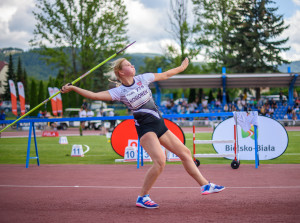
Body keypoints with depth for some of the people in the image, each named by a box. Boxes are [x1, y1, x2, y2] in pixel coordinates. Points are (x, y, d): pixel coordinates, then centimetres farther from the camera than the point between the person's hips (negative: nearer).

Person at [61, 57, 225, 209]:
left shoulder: (142, 79, 6)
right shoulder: (119, 91, -8)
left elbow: (164, 75, 20)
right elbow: (95, 95, -15)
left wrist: (181, 67, 30)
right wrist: (72, 88, -19)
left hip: (159, 125, 7)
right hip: (145, 128, -6)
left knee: (185, 153, 10)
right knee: (160, 161, -24)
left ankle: (205, 185, 23)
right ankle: (142, 198, -12)